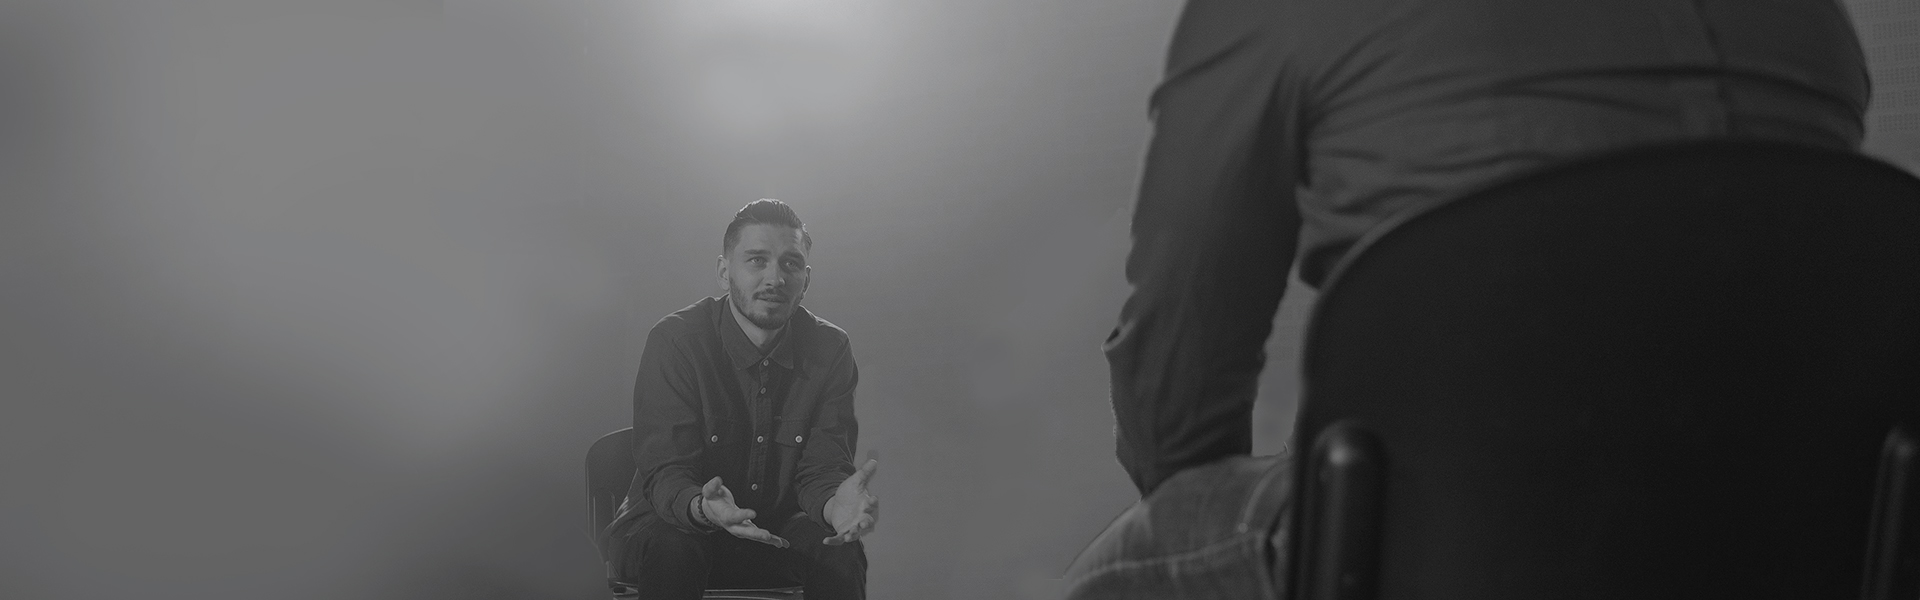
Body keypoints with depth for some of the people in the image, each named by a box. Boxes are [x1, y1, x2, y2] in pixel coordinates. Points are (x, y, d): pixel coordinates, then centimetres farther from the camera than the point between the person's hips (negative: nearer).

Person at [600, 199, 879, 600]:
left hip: (776, 528, 2)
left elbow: (821, 469, -10)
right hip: (675, 521, -2)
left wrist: (835, 504, -37)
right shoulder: (674, 341, -15)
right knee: (670, 550, -35)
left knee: (839, 552, -27)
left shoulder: (829, 350, -6)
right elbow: (664, 473, -21)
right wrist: (702, 507, -46)